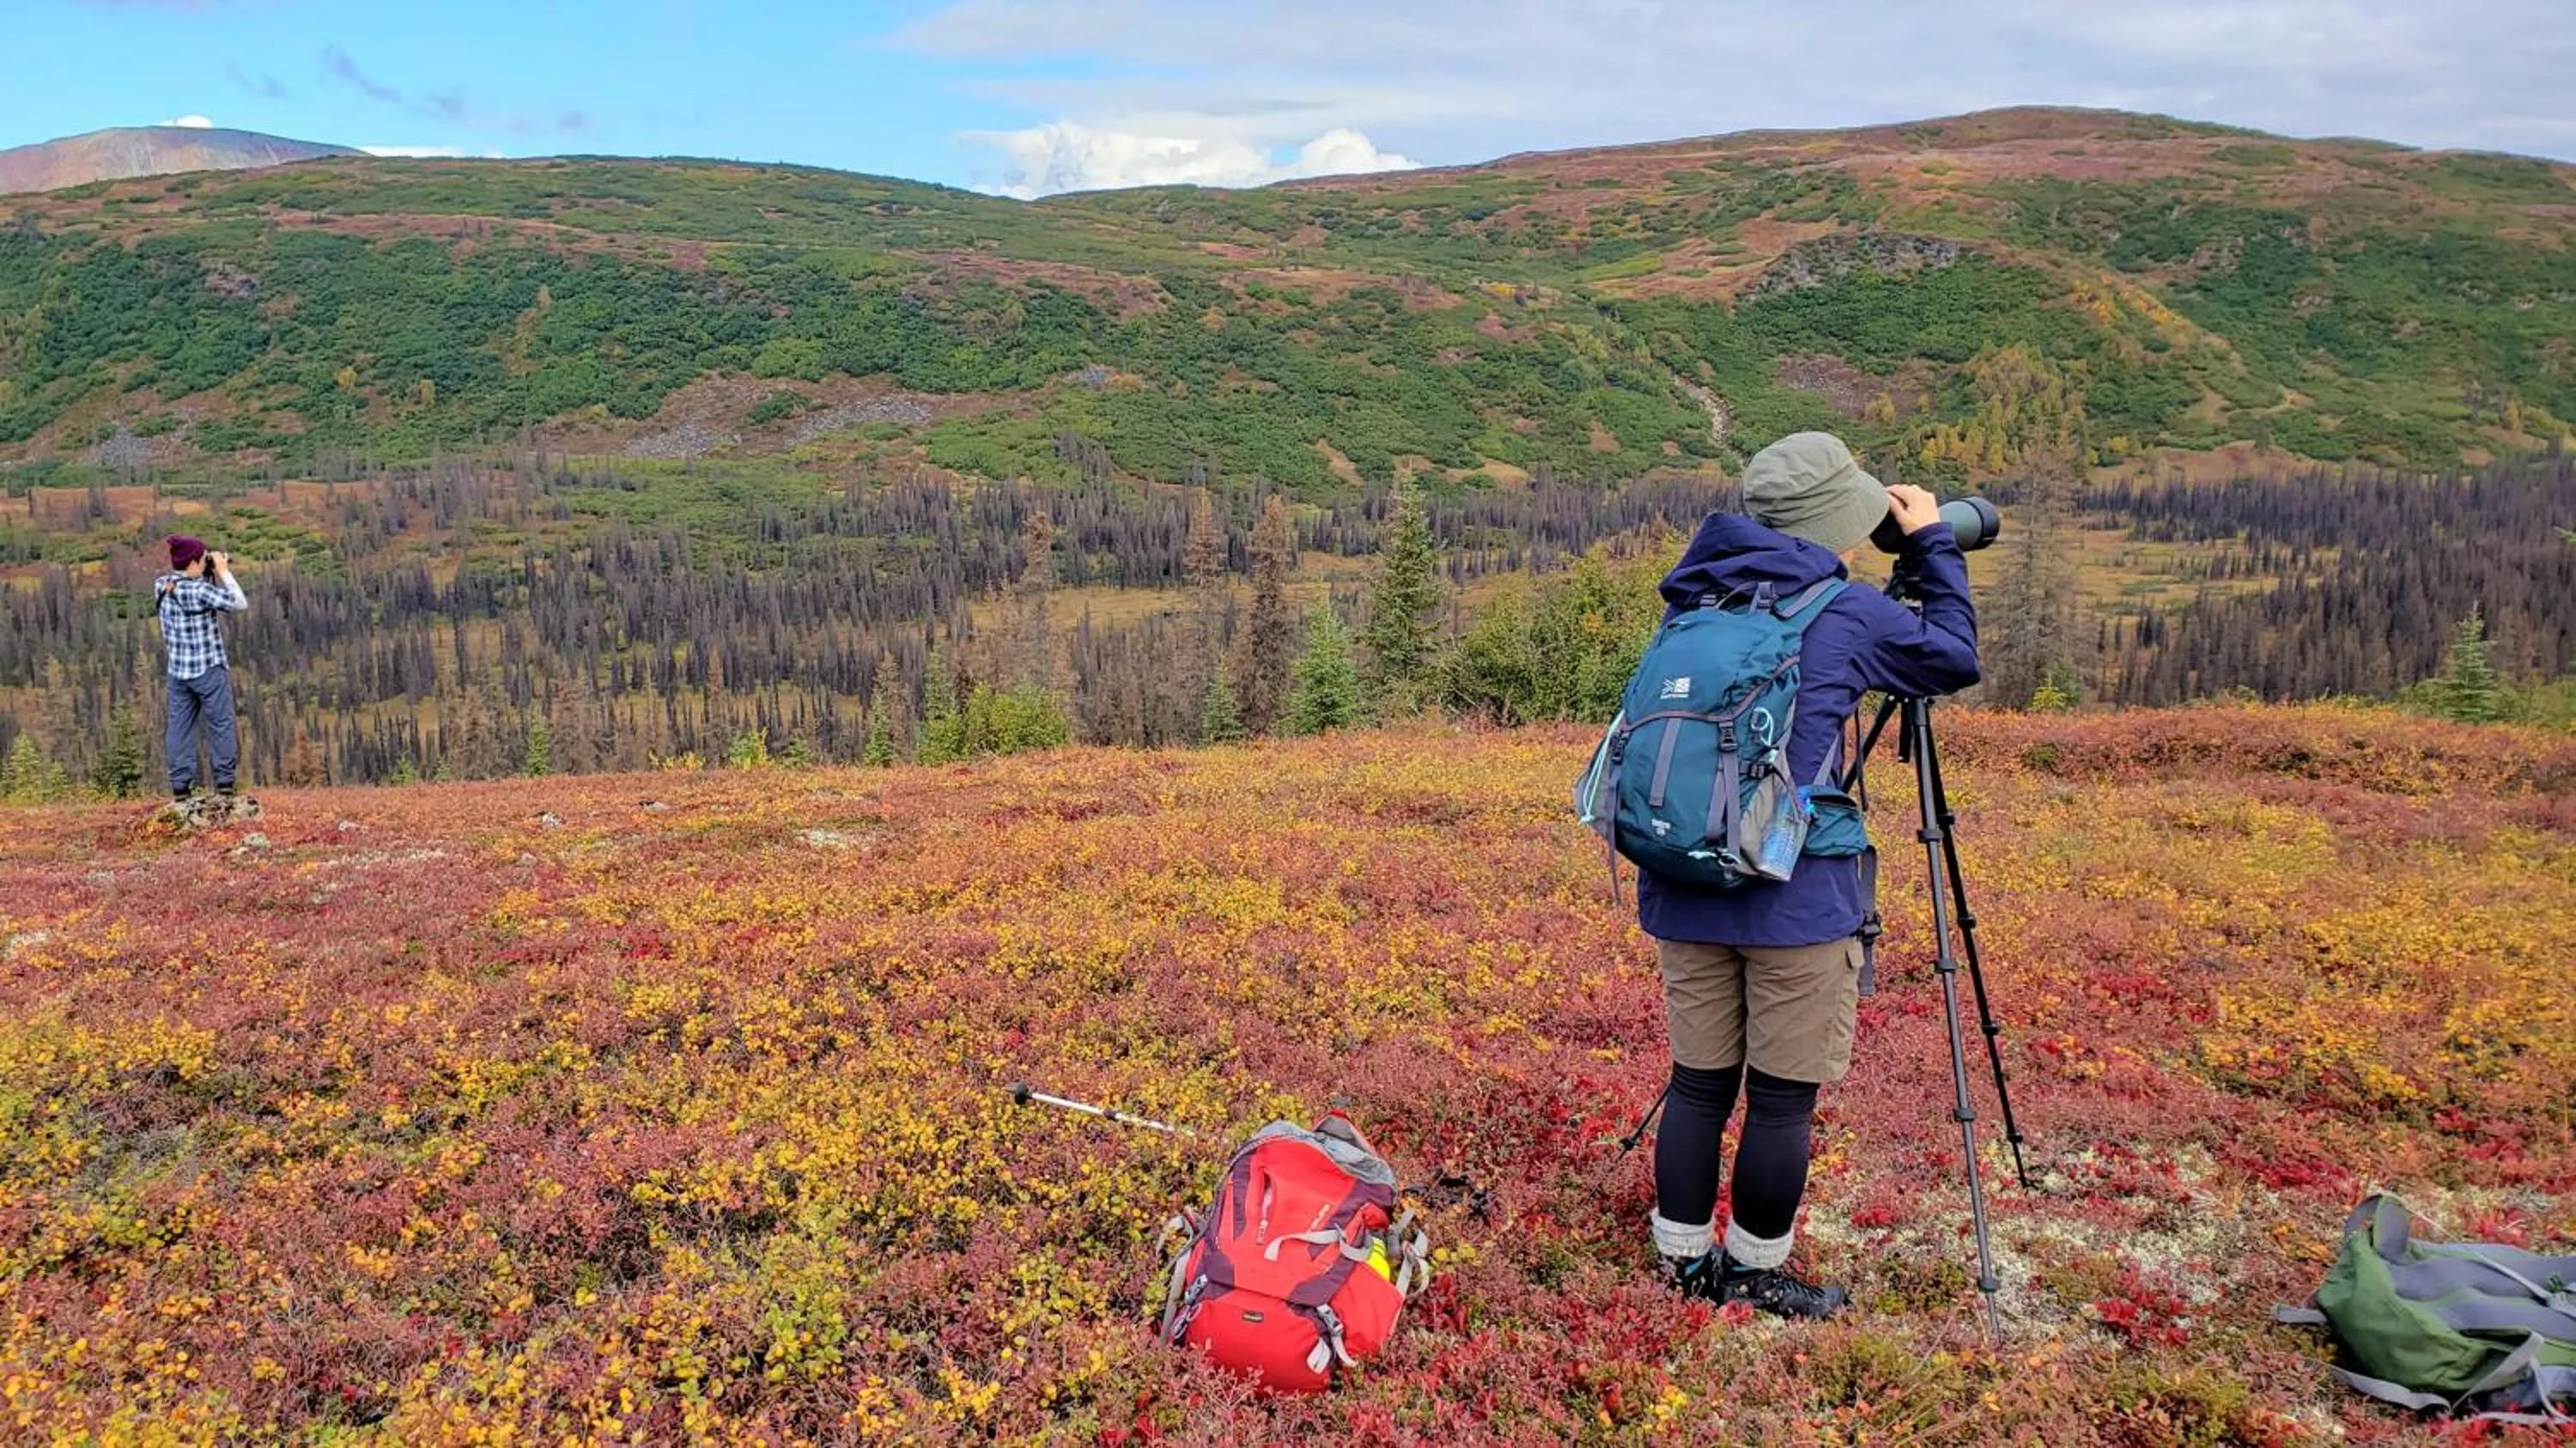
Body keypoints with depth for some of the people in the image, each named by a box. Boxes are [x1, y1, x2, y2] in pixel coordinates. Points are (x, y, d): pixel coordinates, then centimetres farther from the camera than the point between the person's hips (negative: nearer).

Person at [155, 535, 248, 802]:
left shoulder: (163, 586, 3)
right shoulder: (199, 590, -19)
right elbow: (239, 604, -15)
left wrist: (213, 573, 3)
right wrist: (223, 571, -9)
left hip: (178, 671, 6)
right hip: (209, 670, -6)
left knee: (180, 727, 9)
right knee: (220, 725, 4)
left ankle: (180, 785, 9)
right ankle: (224, 783, 5)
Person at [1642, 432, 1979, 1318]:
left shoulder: (1689, 603, 9)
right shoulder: (1844, 615, -7)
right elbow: (1955, 658, 9)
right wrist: (1933, 542, 17)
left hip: (1684, 891, 6)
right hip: (1795, 899, -5)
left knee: (1698, 1084, 13)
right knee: (1782, 1097, 7)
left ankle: (1684, 1261, 23)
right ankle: (1756, 1276, 17)